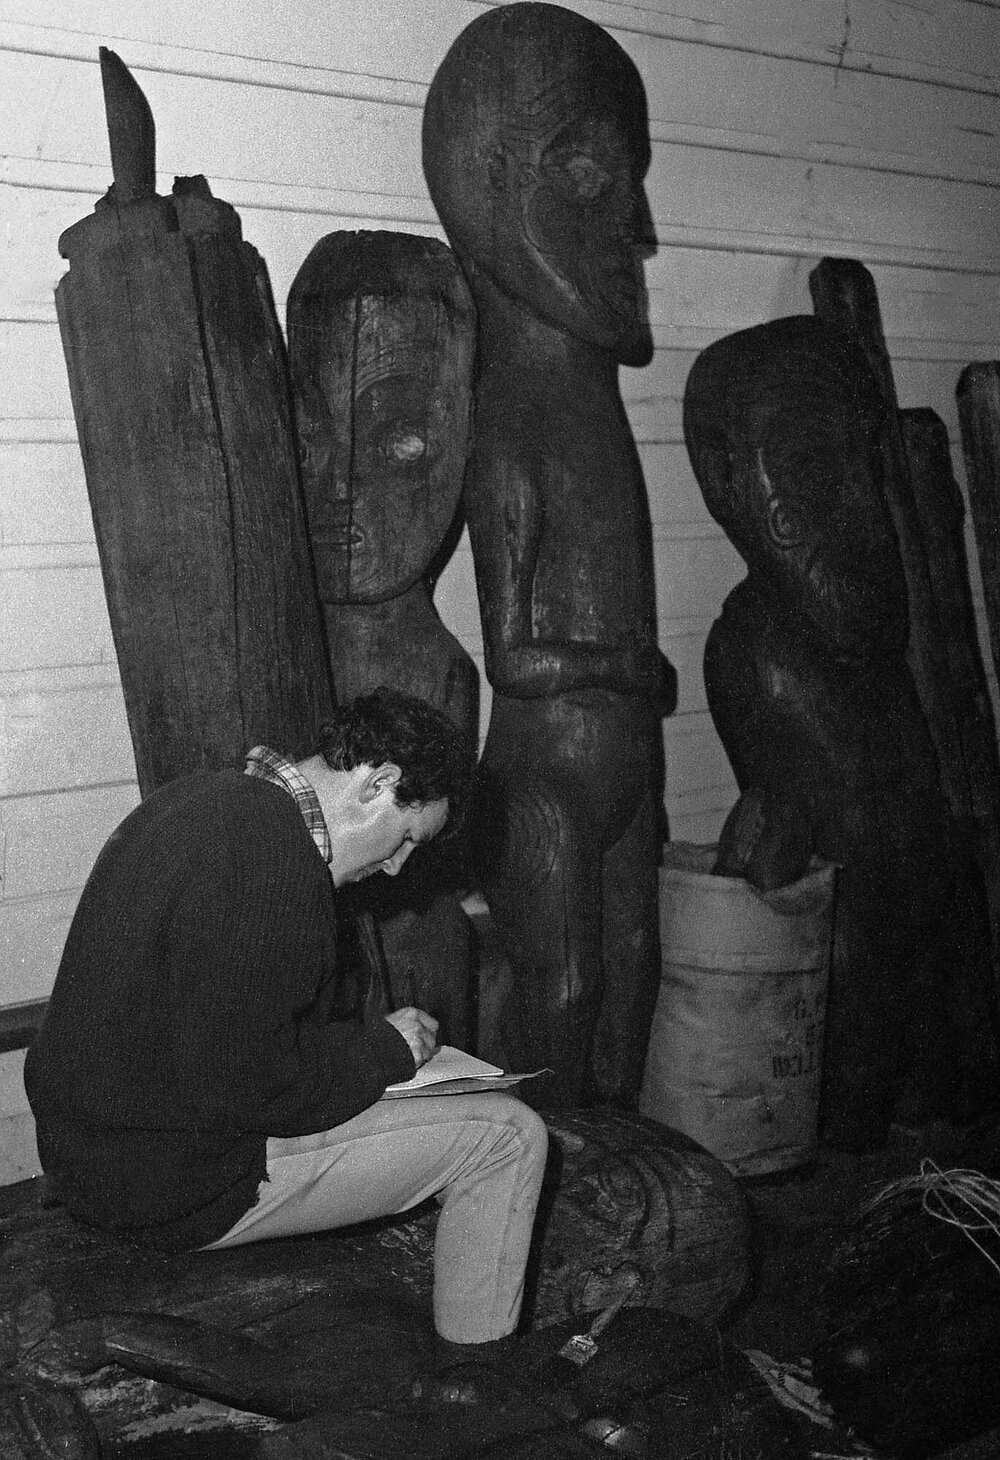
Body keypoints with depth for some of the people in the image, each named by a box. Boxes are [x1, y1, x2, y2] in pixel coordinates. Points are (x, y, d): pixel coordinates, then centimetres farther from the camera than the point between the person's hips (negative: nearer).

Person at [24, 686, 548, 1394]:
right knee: (510, 1133, -5)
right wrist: (384, 1048, -11)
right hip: (178, 1182, -10)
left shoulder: (214, 797, 6)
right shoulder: (269, 858, -26)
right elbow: (243, 1085, -26)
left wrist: (366, 1035, 11)